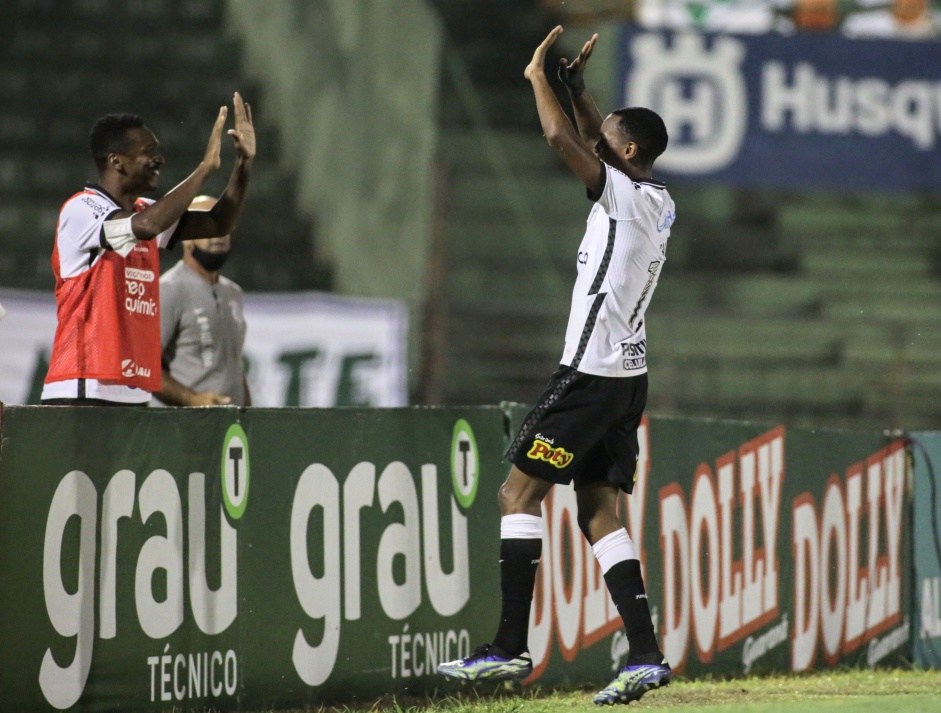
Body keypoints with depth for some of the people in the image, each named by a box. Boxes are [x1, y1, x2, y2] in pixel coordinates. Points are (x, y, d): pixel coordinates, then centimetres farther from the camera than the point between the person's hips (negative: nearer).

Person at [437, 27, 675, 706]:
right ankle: (646, 654, -2)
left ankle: (511, 646, -13)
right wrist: (576, 83, 28)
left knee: (520, 491, -7)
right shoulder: (661, 202, 14)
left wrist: (540, 76, -5)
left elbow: (562, 138, -20)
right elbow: (594, 143, 32)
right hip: (628, 376, 9)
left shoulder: (623, 192, -11)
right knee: (598, 511, 7)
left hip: (591, 373, -9)